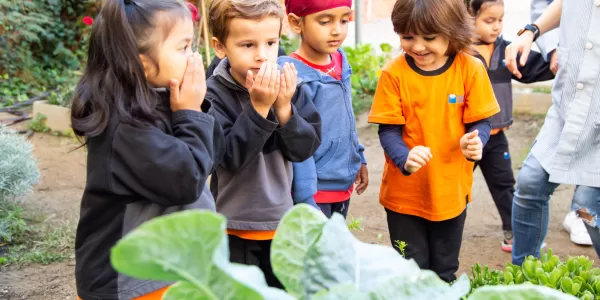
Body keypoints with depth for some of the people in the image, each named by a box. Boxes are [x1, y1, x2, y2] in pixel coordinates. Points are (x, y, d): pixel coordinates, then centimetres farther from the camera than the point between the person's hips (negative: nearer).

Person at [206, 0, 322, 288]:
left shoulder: (287, 84, -5)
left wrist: (284, 107, -23)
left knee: (282, 288, 20)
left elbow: (306, 148, -8)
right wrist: (258, 106, -31)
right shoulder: (214, 94, -16)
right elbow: (230, 156, -25)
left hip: (281, 220, 4)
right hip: (234, 227, -4)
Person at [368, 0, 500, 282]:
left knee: (444, 272, 20)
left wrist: (475, 141, -28)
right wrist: (405, 158, -29)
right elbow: (388, 130, -10)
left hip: (451, 190, 1)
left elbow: (480, 121, -5)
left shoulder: (470, 69, -10)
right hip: (404, 193, -1)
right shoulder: (394, 73, -12)